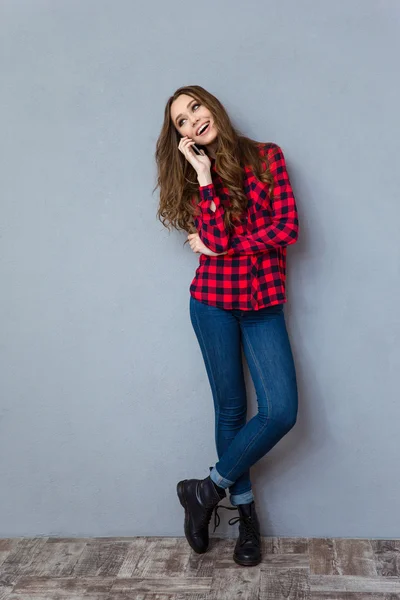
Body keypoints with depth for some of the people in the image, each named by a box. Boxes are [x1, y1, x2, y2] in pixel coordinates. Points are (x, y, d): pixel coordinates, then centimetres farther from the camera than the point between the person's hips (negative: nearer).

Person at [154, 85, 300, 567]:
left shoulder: (267, 157, 4)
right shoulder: (195, 175, 5)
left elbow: (287, 227, -7)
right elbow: (217, 238, -13)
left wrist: (219, 249, -6)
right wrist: (205, 175, -13)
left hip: (263, 301, 1)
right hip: (214, 300, 0)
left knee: (281, 411, -9)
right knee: (231, 408, 5)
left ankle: (208, 489, 9)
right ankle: (244, 510, 23)